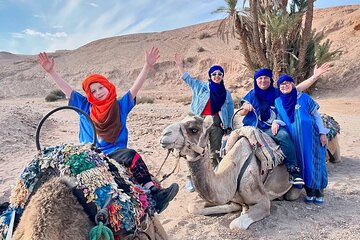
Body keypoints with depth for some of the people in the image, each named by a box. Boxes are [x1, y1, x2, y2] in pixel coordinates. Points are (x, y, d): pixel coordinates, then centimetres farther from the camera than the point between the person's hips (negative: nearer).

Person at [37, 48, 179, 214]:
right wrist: (51, 71, 7)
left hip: (115, 155, 0)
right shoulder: (85, 107, 14)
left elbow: (136, 87, 1)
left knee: (131, 155, -32)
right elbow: (66, 88, 14)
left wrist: (148, 66, -8)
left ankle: (154, 193, -38)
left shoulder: (121, 106, 10)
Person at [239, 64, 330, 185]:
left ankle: (293, 171, -26)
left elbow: (298, 88, 9)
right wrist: (246, 108, -13)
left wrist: (315, 76, 2)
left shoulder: (278, 93, 13)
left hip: (270, 129, -1)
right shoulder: (252, 94, 13)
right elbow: (241, 113, 11)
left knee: (284, 135, -32)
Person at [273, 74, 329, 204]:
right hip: (295, 140, 2)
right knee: (302, 164, 3)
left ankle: (319, 193, 14)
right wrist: (275, 122, -15)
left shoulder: (304, 98, -2)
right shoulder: (278, 102, 5)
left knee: (314, 163, -2)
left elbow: (316, 116, 2)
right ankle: (309, 192, 18)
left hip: (311, 137, -2)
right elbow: (281, 120, 9)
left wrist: (322, 133, -4)